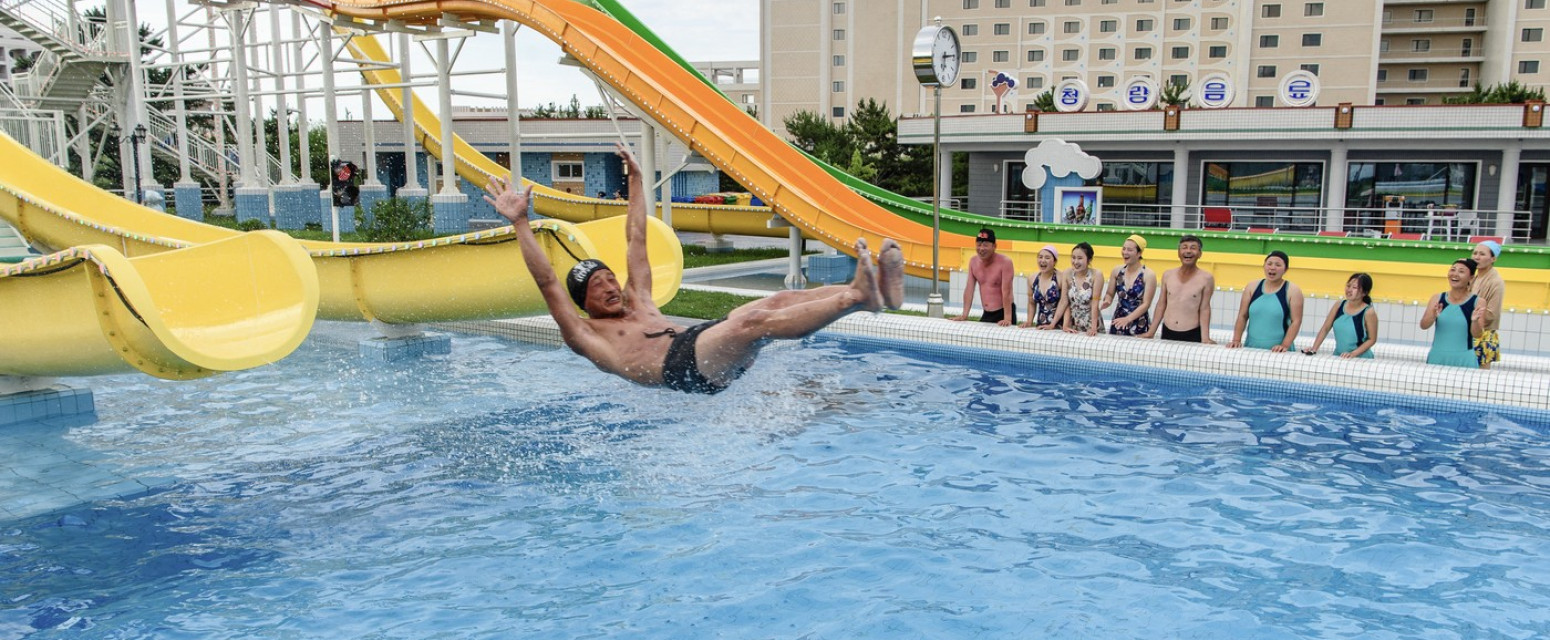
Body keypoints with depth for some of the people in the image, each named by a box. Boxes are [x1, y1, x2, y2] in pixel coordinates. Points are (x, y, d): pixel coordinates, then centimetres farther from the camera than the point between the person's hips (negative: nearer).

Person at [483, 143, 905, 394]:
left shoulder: (638, 304, 34)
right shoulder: (584, 334, 16)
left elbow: (635, 243, 37)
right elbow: (547, 282, 9)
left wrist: (635, 181, 41)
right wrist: (519, 223, 6)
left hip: (699, 340, 8)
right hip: (680, 367, -8)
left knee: (780, 301, -14)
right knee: (756, 321, -31)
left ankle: (877, 290, -31)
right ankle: (857, 295, -44)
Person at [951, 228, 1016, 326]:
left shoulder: (1005, 262, -17)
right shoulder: (973, 261, 1)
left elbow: (1006, 292, -22)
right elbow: (969, 289, 3)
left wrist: (1007, 319, -27)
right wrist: (964, 315, 0)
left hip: (1004, 312, -6)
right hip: (986, 314, 6)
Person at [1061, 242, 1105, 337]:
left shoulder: (1096, 275, -9)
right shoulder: (1067, 275, -1)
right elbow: (1066, 302, 0)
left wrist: (1093, 328, -18)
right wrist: (1066, 325, -7)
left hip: (1091, 327, -2)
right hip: (1073, 327, 2)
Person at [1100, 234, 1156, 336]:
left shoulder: (1148, 275, -8)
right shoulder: (1117, 270, 4)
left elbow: (1146, 304, -11)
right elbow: (1110, 294, 12)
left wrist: (1127, 319, -22)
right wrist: (1107, 301, -11)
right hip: (1118, 324, 4)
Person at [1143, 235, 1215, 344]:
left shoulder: (1206, 278, -4)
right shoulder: (1167, 275, 5)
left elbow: (1204, 309, -4)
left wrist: (1205, 338, -11)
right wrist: (1150, 332, 10)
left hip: (1192, 335, -3)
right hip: (1167, 332, 3)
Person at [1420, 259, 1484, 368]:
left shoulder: (1477, 302, -3)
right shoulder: (1437, 299, 3)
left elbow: (1477, 335, -6)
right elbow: (1423, 325, -5)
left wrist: (1475, 321, -25)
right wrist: (1433, 316, -25)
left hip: (1463, 360, -2)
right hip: (1436, 357, 2)